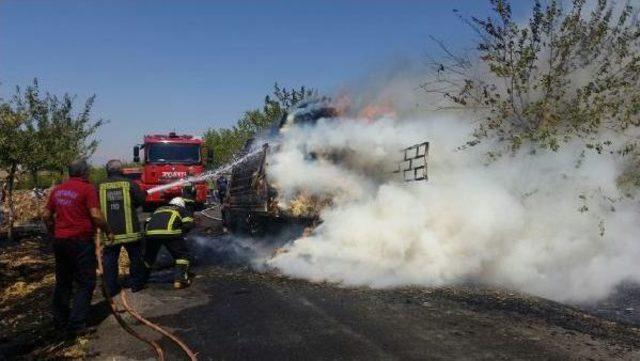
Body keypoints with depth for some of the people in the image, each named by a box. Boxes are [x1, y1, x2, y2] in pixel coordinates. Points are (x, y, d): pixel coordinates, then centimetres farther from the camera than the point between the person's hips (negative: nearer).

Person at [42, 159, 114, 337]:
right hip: (80, 241, -7)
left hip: (60, 241, 7)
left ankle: (60, 321, 26)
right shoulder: (87, 188, -10)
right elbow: (95, 215, -19)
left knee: (63, 282, 18)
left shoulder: (58, 190, 11)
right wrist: (108, 231, -6)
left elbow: (47, 215, 15)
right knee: (85, 284, 0)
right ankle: (77, 325, -3)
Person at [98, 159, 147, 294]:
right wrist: (144, 193, 15)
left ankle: (111, 288, 11)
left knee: (109, 259, 10)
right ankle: (136, 284, 21)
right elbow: (140, 200, -5)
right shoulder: (130, 184, -7)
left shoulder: (100, 187, 0)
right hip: (129, 230, -1)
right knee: (135, 257, 14)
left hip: (109, 231, 1)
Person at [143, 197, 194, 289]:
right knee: (182, 254, 15)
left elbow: (147, 222, 32)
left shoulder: (159, 209, 40)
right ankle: (180, 280, 8)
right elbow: (188, 224, 10)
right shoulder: (183, 210, 28)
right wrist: (180, 234, 23)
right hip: (170, 231, -4)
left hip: (150, 232, 4)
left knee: (148, 256, 25)